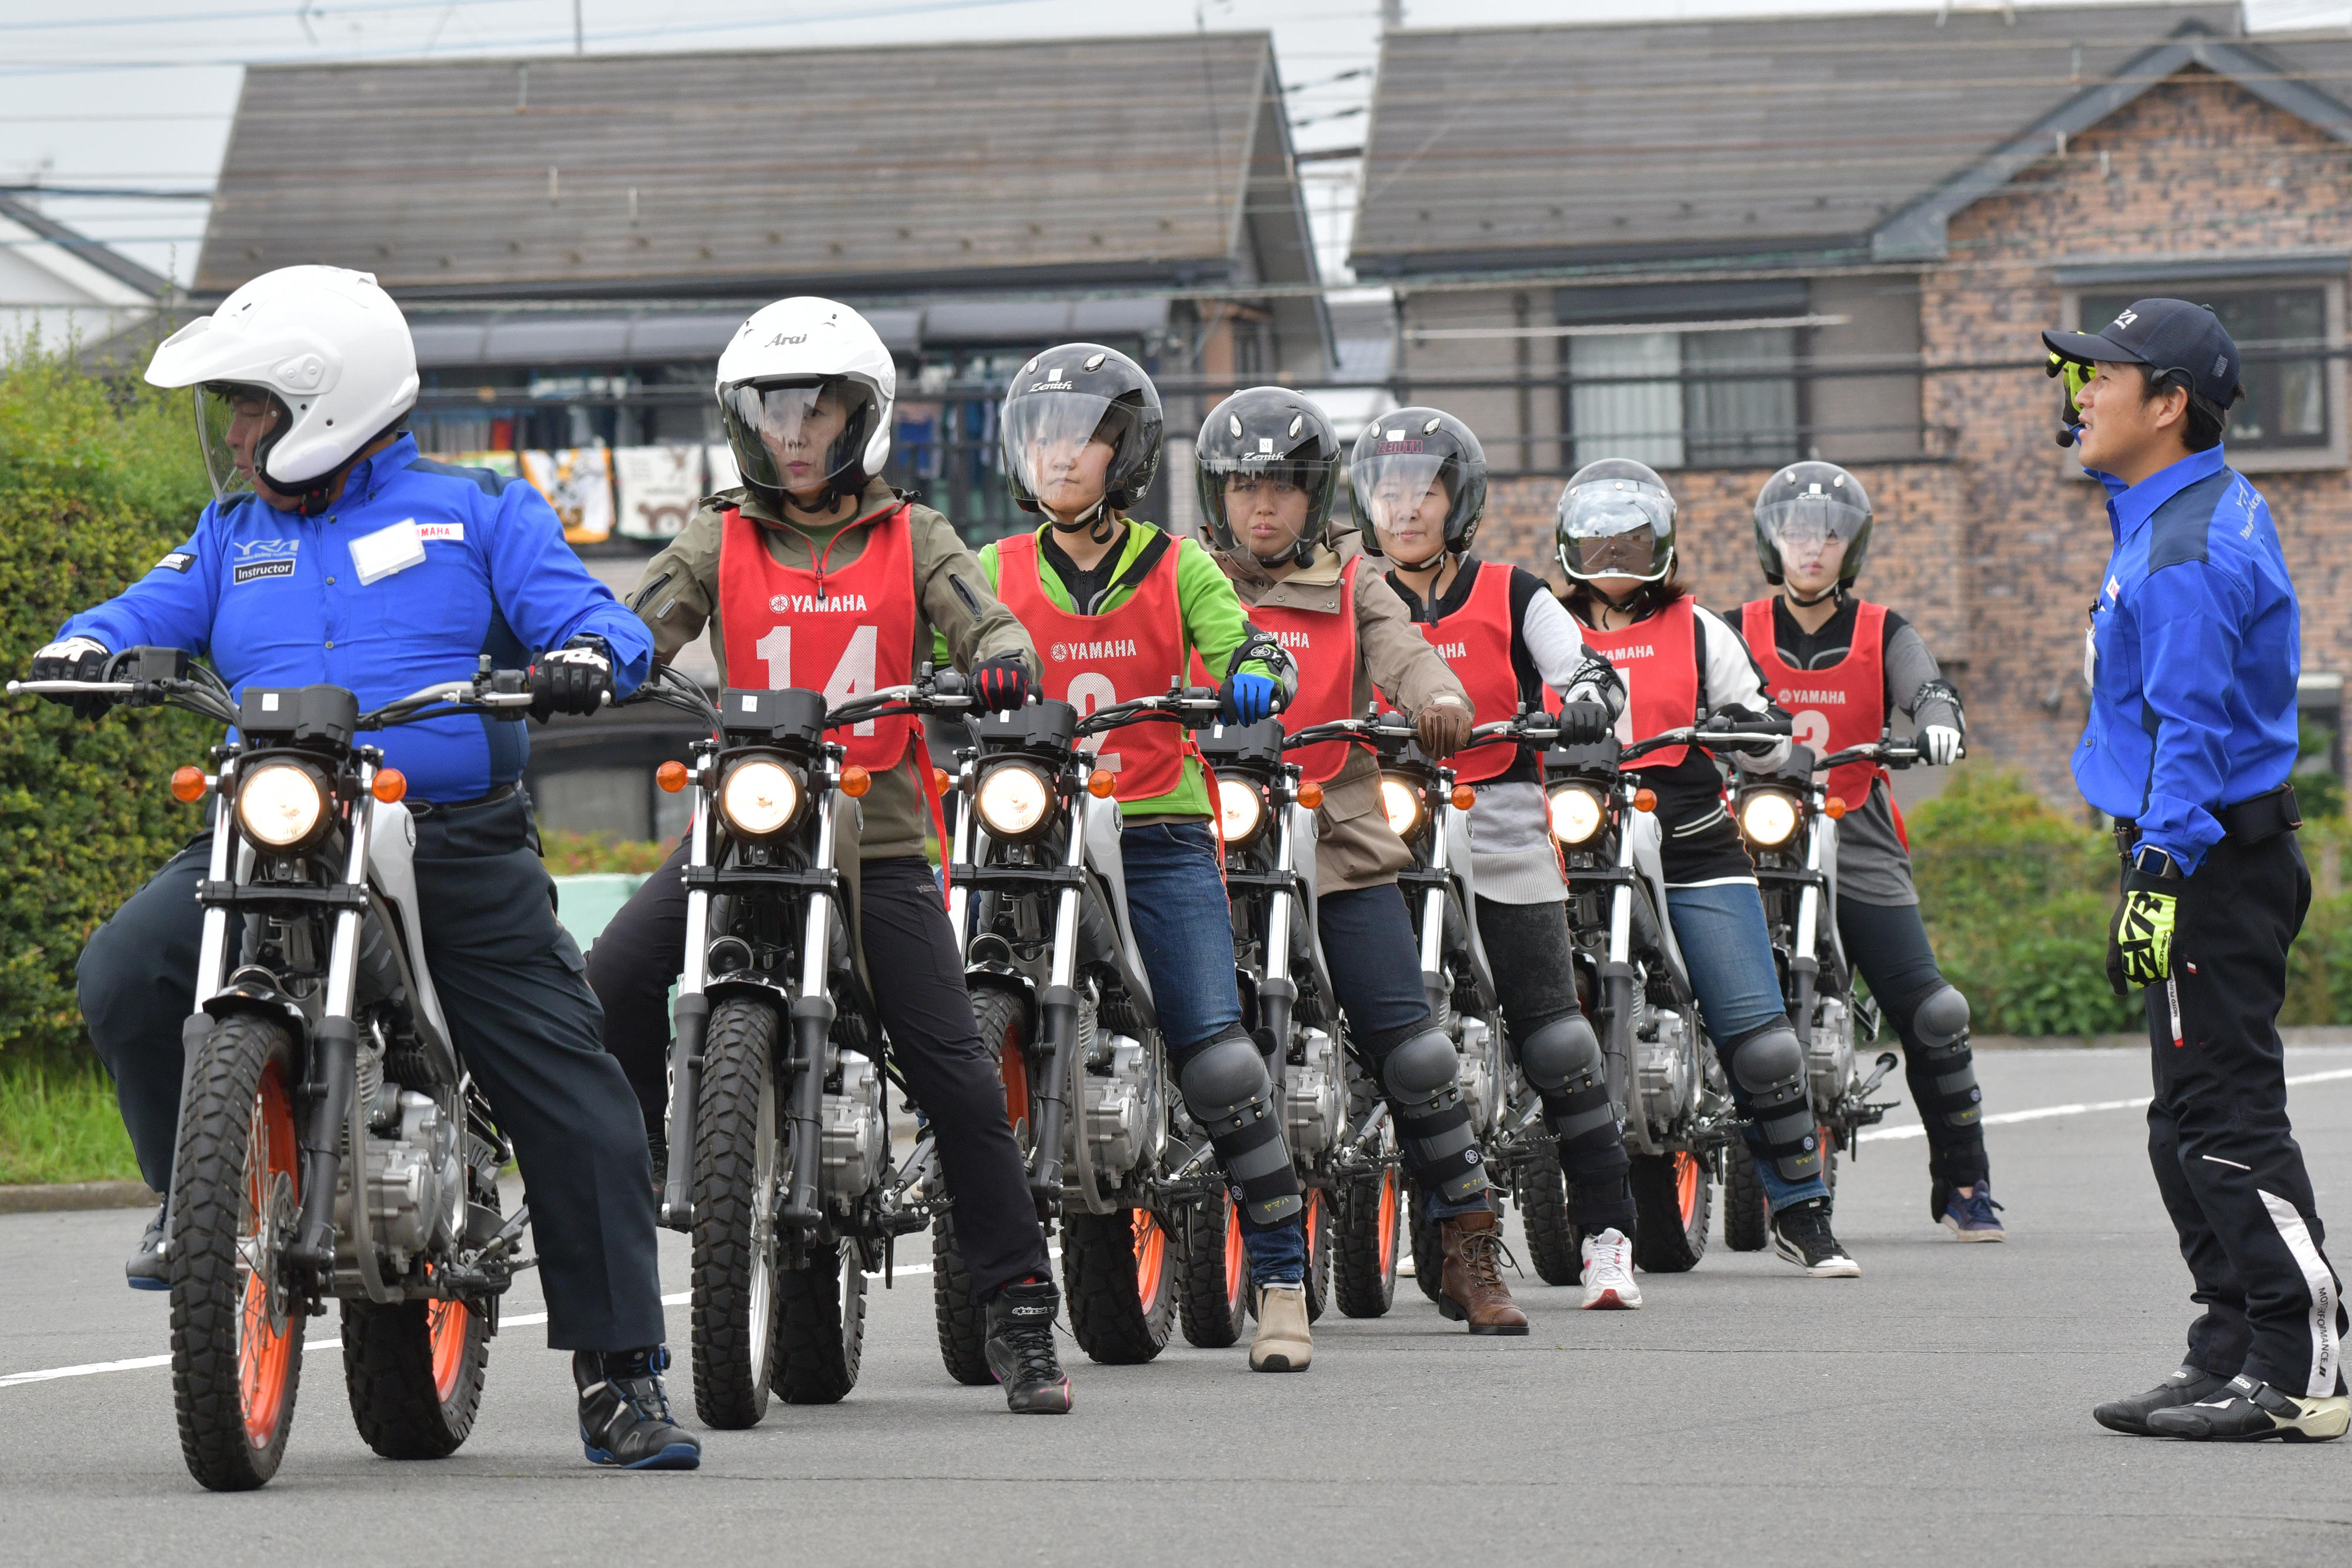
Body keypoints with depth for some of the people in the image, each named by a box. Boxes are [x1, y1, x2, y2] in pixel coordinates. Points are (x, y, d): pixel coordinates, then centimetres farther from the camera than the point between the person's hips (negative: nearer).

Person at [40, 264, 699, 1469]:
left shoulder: (474, 512, 8)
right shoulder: (233, 536, 20)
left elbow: (584, 611, -1)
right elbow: (154, 612, 9)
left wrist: (584, 656, -25)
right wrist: (83, 648, -14)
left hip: (460, 843, -2)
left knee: (571, 1100, -8)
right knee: (125, 976, -23)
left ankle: (619, 1375, 1)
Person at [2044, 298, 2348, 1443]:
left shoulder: (2186, 554, -18)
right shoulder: (2216, 508, 12)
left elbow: (2193, 731, -23)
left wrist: (2160, 873, -26)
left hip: (2206, 862, -11)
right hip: (2215, 849, 11)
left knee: (2225, 1121, -11)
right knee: (2191, 1128, 14)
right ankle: (2232, 1357, 19)